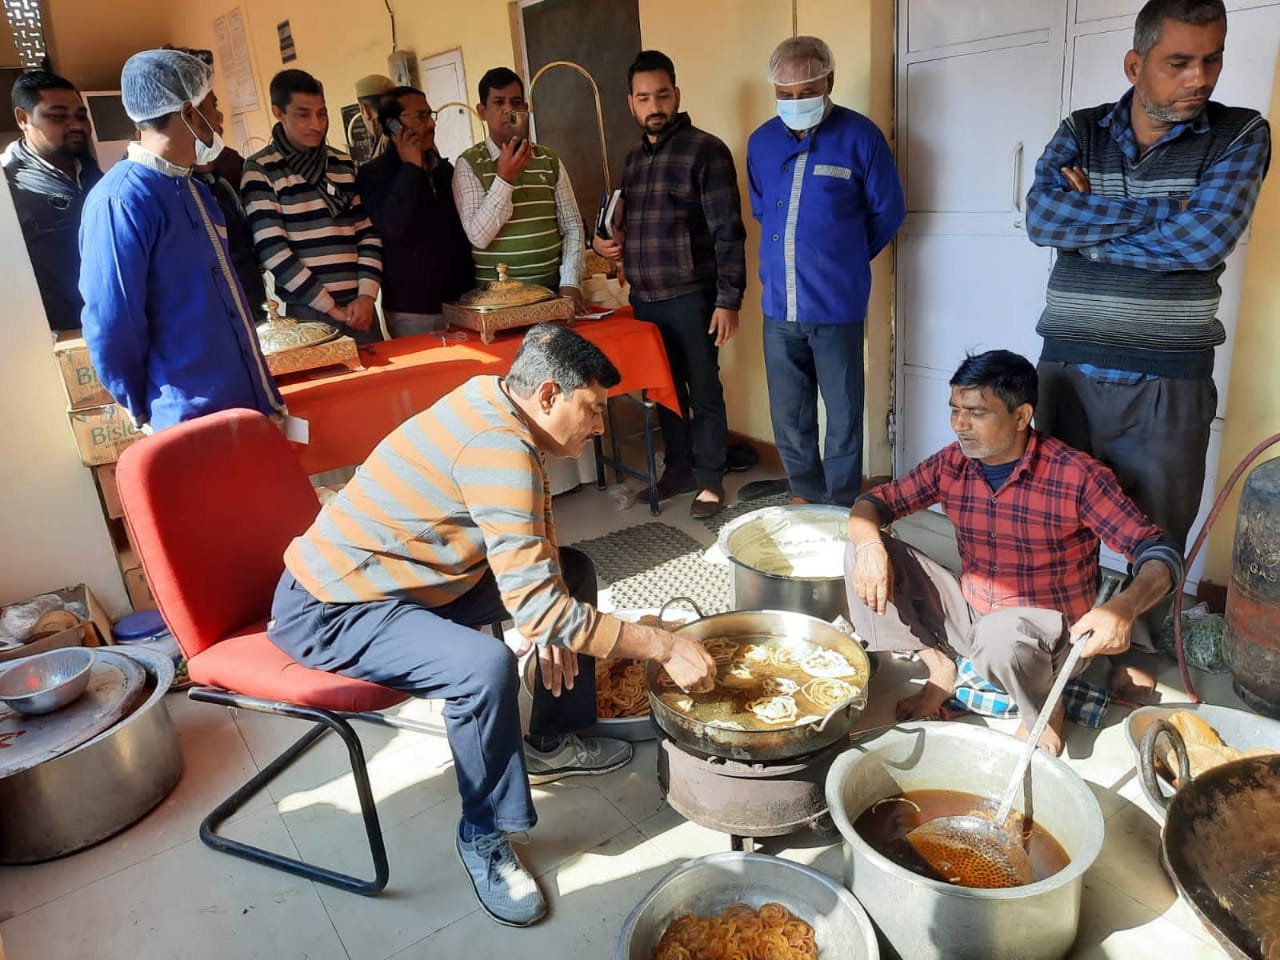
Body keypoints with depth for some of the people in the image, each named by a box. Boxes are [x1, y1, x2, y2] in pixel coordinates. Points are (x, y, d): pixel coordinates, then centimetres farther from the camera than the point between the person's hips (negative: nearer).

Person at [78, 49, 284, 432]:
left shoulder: (194, 188, 11)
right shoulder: (121, 200, -17)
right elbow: (111, 331, -15)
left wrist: (265, 393, 14)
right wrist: (147, 413, -2)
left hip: (249, 401, 8)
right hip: (193, 422, -8)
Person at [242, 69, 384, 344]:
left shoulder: (343, 164, 11)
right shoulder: (261, 170, -3)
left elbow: (368, 233, 9)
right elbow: (272, 251, -10)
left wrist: (366, 295, -5)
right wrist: (331, 307, -11)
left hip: (358, 306, 4)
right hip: (306, 312, -4)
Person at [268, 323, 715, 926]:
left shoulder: (495, 403, 0)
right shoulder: (497, 447, -29)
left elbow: (537, 543, 10)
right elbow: (539, 610, -34)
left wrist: (549, 616, -8)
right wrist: (664, 647, -25)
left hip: (406, 579, 10)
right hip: (329, 611, -9)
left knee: (572, 570, 8)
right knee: (486, 668, -35)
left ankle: (552, 741, 22)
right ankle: (484, 840, -8)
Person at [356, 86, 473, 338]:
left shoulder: (445, 169, 13)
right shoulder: (373, 174, -5)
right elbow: (391, 228, -21)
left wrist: (473, 287, 11)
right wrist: (411, 167, -15)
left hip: (460, 301, 5)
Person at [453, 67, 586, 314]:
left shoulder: (549, 159, 9)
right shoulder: (469, 164, 0)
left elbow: (572, 225, 7)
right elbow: (478, 236, -9)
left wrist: (570, 283, -5)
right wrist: (504, 179, -17)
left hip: (551, 288, 3)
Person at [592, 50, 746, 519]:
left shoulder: (705, 150, -7)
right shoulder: (634, 157, 13)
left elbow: (727, 231, -12)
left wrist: (728, 299, -17)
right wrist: (606, 240, 4)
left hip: (691, 299, -6)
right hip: (643, 300, 6)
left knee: (704, 393, 3)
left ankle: (709, 480, 16)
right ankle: (677, 468, 29)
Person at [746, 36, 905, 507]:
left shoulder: (859, 136, -6)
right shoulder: (761, 141, 7)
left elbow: (887, 212, 3)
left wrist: (844, 259, 12)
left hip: (836, 305, -4)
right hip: (779, 305, 4)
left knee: (842, 416, 4)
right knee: (788, 415, 12)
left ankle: (841, 510, 20)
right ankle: (805, 496, 31)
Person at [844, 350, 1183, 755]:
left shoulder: (1076, 476, -20)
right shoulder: (950, 464, -6)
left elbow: (1161, 552, -20)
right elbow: (874, 502, 1)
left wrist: (1122, 608, -42)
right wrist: (869, 545, -24)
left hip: (1049, 631, -4)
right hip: (969, 614, 4)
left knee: (1000, 634, -41)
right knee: (864, 552, -12)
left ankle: (1044, 711, -4)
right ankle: (939, 668, 2)